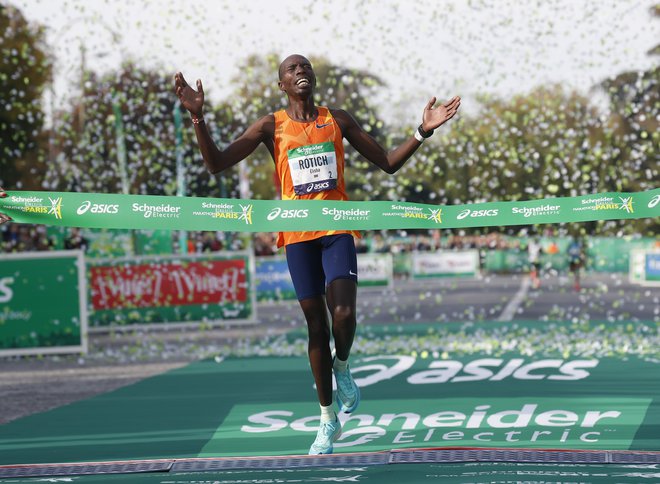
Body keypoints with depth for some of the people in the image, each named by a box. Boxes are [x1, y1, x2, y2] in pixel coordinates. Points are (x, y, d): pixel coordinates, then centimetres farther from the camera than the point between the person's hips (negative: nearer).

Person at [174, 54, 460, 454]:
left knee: (343, 313, -20)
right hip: (298, 233, 0)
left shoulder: (338, 120, 8)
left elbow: (388, 163, 12)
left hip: (337, 229, 0)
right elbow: (217, 163, -2)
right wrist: (198, 117, -15)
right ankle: (328, 419, 16)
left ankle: (342, 367, 15)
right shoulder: (271, 126, 4)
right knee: (316, 324, 4)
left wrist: (423, 132, -1)